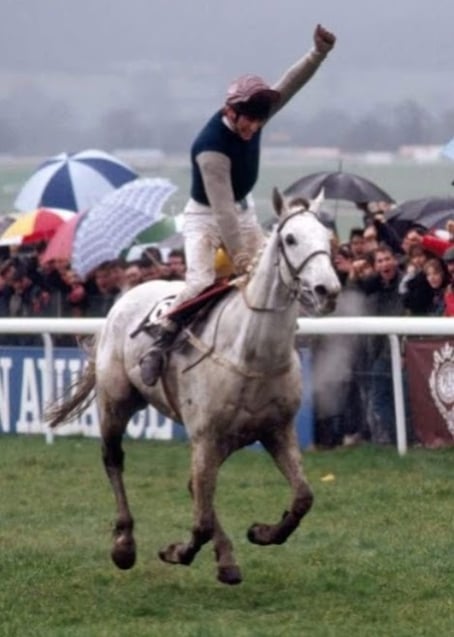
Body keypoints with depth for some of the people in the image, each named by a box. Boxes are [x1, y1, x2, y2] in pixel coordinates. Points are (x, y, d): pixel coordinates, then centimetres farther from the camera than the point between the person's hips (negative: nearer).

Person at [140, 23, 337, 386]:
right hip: (205, 217, -8)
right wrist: (241, 257, -27)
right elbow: (222, 210, -31)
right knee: (201, 281, -25)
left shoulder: (253, 115, -14)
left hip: (243, 210, 8)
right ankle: (160, 343, -19)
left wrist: (320, 52, -32)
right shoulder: (212, 148, -34)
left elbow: (291, 84, -16)